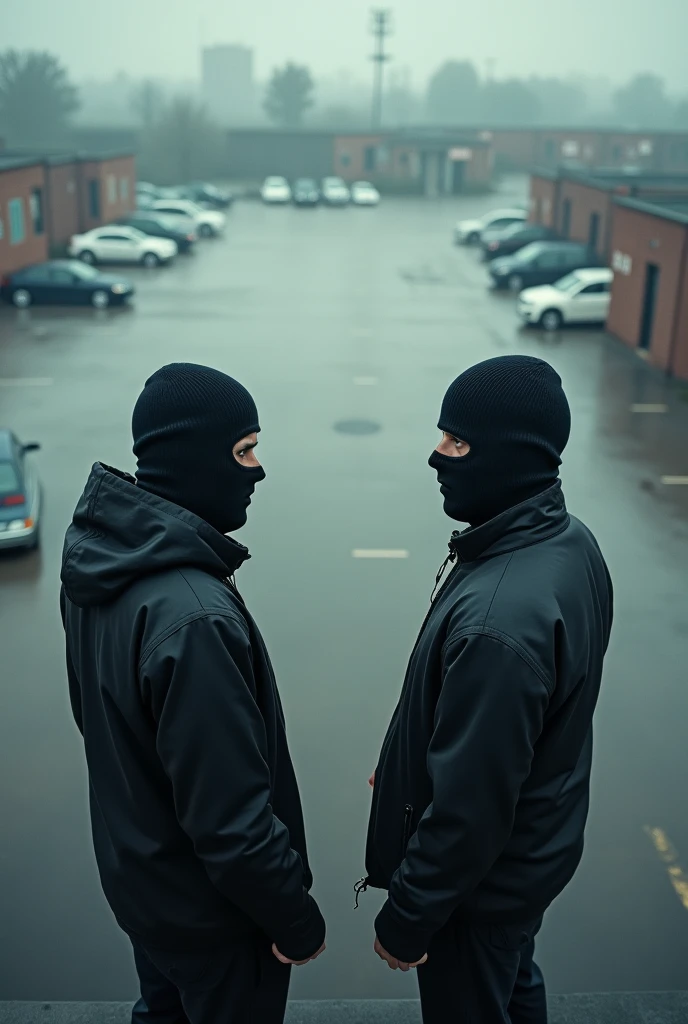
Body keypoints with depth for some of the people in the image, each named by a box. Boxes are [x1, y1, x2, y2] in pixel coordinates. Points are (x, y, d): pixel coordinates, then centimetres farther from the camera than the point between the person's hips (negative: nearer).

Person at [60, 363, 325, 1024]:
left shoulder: (95, 549, -9)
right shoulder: (194, 619, -37)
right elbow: (232, 819, -30)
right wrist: (296, 921, -15)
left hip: (133, 867, 8)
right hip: (211, 911, -7)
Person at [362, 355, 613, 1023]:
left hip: (483, 877, -8)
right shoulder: (570, 542, -8)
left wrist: (408, 916, -15)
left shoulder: (498, 622, -39)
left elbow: (470, 804, -30)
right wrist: (408, 761, 15)